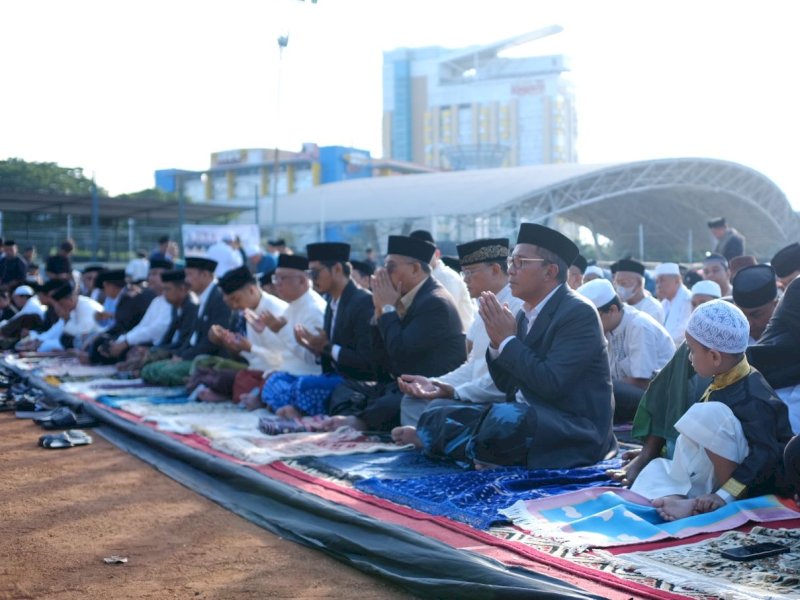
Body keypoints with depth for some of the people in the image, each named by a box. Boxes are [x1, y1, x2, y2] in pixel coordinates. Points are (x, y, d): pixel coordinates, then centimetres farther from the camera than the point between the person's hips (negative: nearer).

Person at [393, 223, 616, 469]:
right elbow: (506, 384, 13)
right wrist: (497, 341, -5)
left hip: (575, 429, -8)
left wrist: (507, 340, -15)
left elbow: (551, 383, -24)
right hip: (526, 415, 8)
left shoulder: (579, 313, -14)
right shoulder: (526, 314, 11)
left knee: (504, 418, -34)